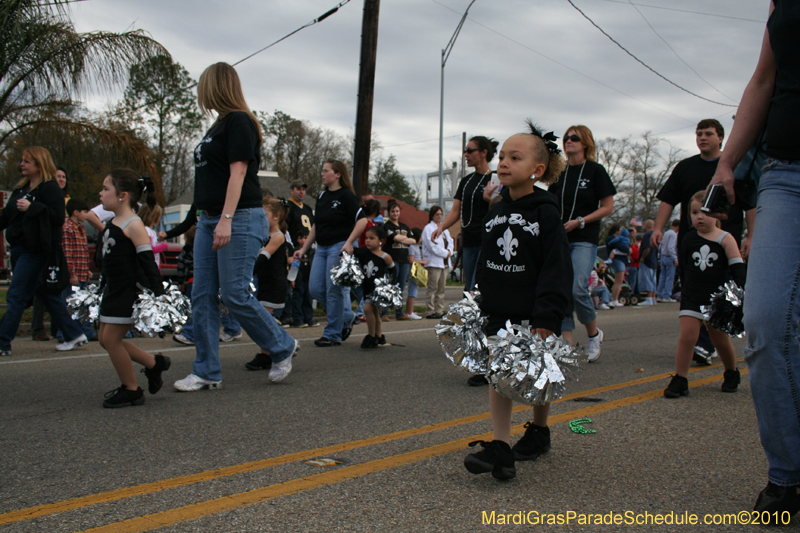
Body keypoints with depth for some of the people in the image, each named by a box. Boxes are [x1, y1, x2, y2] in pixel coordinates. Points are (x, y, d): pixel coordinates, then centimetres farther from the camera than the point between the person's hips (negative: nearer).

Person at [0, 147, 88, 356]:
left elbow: (58, 217, -20)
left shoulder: (50, 188, -11)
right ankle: (74, 335, 21)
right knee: (47, 295, 13)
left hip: (35, 251, -9)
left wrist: (32, 208, -25)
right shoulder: (21, 188, 16)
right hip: (19, 249, 9)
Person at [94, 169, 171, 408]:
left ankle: (131, 390, 10)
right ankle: (154, 363, 24)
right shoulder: (110, 224, 12)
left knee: (112, 338, -6)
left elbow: (148, 261, -19)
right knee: (105, 338, 13)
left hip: (130, 291, -10)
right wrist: (103, 286, 27)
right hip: (114, 291, 10)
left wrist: (158, 292, -23)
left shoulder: (133, 225, -15)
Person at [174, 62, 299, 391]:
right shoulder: (219, 125, 19)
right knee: (202, 296, 4)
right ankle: (207, 373, 9)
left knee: (235, 294, -9)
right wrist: (208, 219, 15)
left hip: (239, 219, -9)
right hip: (210, 220, 9)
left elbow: (238, 172, -16)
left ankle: (283, 347, 11)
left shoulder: (239, 122, -8)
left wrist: (226, 220, -22)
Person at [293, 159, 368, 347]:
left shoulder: (346, 196, -8)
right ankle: (346, 316, 22)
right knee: (315, 289, 3)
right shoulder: (322, 196, 15)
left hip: (339, 247, -8)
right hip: (321, 248, 8)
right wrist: (304, 249, 17)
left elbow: (362, 220, -15)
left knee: (334, 291, -5)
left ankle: (333, 335, 5)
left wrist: (349, 243, -23)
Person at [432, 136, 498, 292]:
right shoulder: (466, 181, 16)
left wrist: (488, 199, -22)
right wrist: (441, 227, -3)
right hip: (468, 242, 7)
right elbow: (456, 211, 13)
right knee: (469, 288, 10)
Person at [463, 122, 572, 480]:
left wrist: (546, 318, -20)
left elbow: (556, 269, -15)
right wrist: (480, 307, 13)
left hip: (535, 315, -4)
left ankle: (539, 431, 34)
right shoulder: (494, 214, 7)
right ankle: (500, 448, -9)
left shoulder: (545, 213, -11)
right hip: (499, 314, 4)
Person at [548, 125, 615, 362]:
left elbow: (608, 207, -3)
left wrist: (579, 222, -12)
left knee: (577, 288, -18)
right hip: (559, 238, 5)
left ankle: (594, 333, 7)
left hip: (585, 239, -5)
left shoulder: (595, 170, 0)